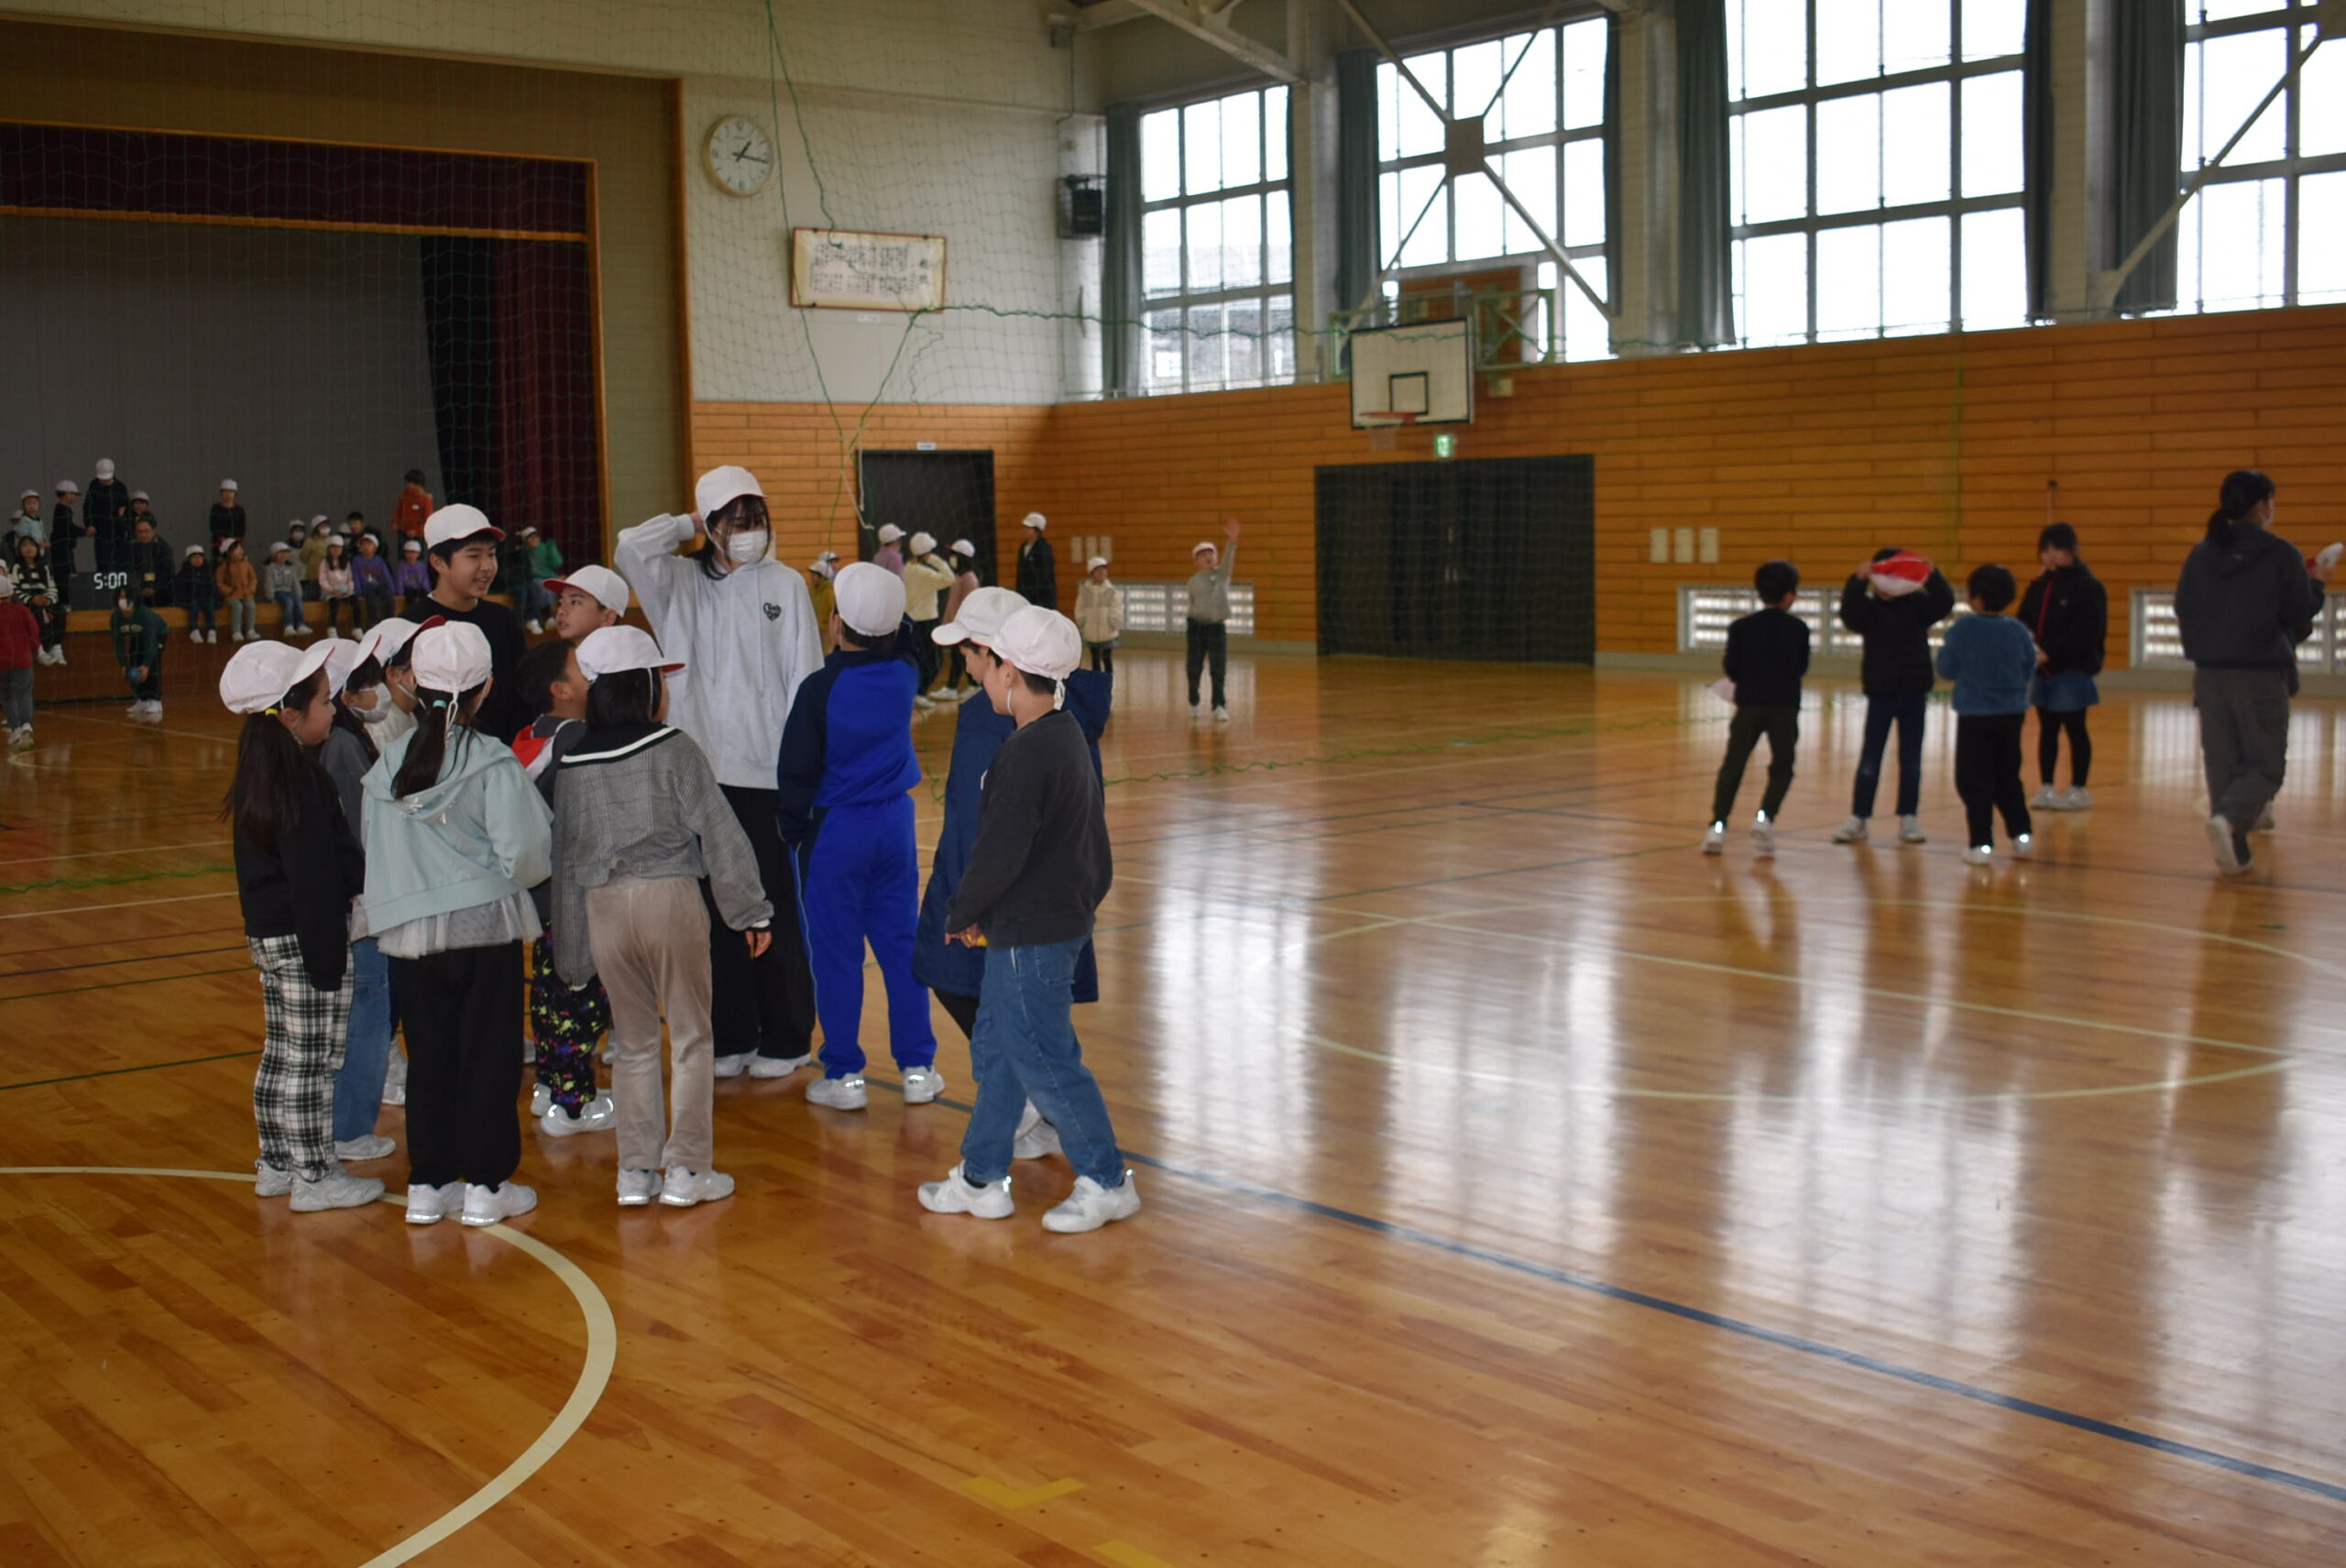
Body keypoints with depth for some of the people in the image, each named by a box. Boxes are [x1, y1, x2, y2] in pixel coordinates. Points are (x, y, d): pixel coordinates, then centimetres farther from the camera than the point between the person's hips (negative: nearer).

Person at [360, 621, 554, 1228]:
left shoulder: (388, 764, 0)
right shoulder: (493, 763, -13)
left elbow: (375, 852, 4)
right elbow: (525, 853, -16)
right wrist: (510, 880, 5)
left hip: (409, 931, 4)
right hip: (485, 926, -4)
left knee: (428, 1054, 13)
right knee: (487, 1053, 5)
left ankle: (427, 1183, 18)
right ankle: (486, 1184, 10)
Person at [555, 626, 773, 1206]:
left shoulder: (573, 763, 6)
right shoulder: (673, 749, -7)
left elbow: (564, 857, 10)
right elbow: (719, 831, -7)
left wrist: (572, 953, 18)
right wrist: (750, 910, 0)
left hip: (602, 907, 4)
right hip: (670, 897, -4)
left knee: (633, 1042, 14)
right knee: (690, 1037, 7)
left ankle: (636, 1171, 16)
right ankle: (687, 1169, 8)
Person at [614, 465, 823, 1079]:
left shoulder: (786, 585, 2)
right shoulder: (682, 582, 8)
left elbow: (806, 678, 0)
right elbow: (632, 547, -10)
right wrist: (689, 524, 4)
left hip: (769, 772, -2)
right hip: (702, 770, 2)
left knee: (776, 905, 3)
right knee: (715, 905, 7)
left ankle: (785, 1040, 14)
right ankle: (729, 1037, 17)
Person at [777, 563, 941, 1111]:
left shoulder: (820, 689, -15)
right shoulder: (905, 675, -4)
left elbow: (797, 773, -10)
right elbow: (907, 644, 23)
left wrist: (794, 833, 3)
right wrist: (887, 591, 22)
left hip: (834, 831, -4)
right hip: (895, 824, 4)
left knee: (836, 954, 4)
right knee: (902, 944, 10)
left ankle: (843, 1075, 8)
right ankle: (918, 1067, 14)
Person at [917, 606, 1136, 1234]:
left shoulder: (1027, 755, -22)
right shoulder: (1065, 735, 9)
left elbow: (999, 855, -23)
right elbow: (1094, 846, 14)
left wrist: (959, 916, -8)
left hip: (1030, 935, -10)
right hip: (1062, 919, 10)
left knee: (1042, 1058, 1)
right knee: (995, 1049, 18)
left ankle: (1107, 1183, 12)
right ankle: (981, 1179, 28)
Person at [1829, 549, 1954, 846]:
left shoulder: (1918, 604, 2)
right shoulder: (1868, 608, -3)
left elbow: (1945, 604, -11)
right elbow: (1848, 613, -22)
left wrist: (1933, 576, -27)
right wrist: (1858, 580, -36)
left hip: (1914, 692, 2)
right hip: (1880, 691, -2)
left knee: (1911, 759, 5)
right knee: (1870, 758, 1)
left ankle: (1909, 819, 13)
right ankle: (1857, 819, 5)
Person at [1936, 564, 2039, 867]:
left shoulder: (1962, 630, -13)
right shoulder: (2018, 632, -2)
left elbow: (1947, 669, -6)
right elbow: (2029, 671, 8)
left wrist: (1943, 648, 12)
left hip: (1975, 716, -4)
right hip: (2012, 714, 4)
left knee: (1974, 781, 2)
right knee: (2008, 779, 17)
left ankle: (1982, 844, 0)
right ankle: (2022, 836, 17)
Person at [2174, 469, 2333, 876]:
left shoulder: (2201, 555, 3)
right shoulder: (2280, 555, -9)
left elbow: (2184, 614, 7)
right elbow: (2300, 617, -4)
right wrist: (2317, 581, 12)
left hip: (2210, 675, 4)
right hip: (2262, 675, -4)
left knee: (2222, 764, 11)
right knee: (2266, 765, 4)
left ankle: (2235, 852, 10)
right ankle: (2227, 820, -22)